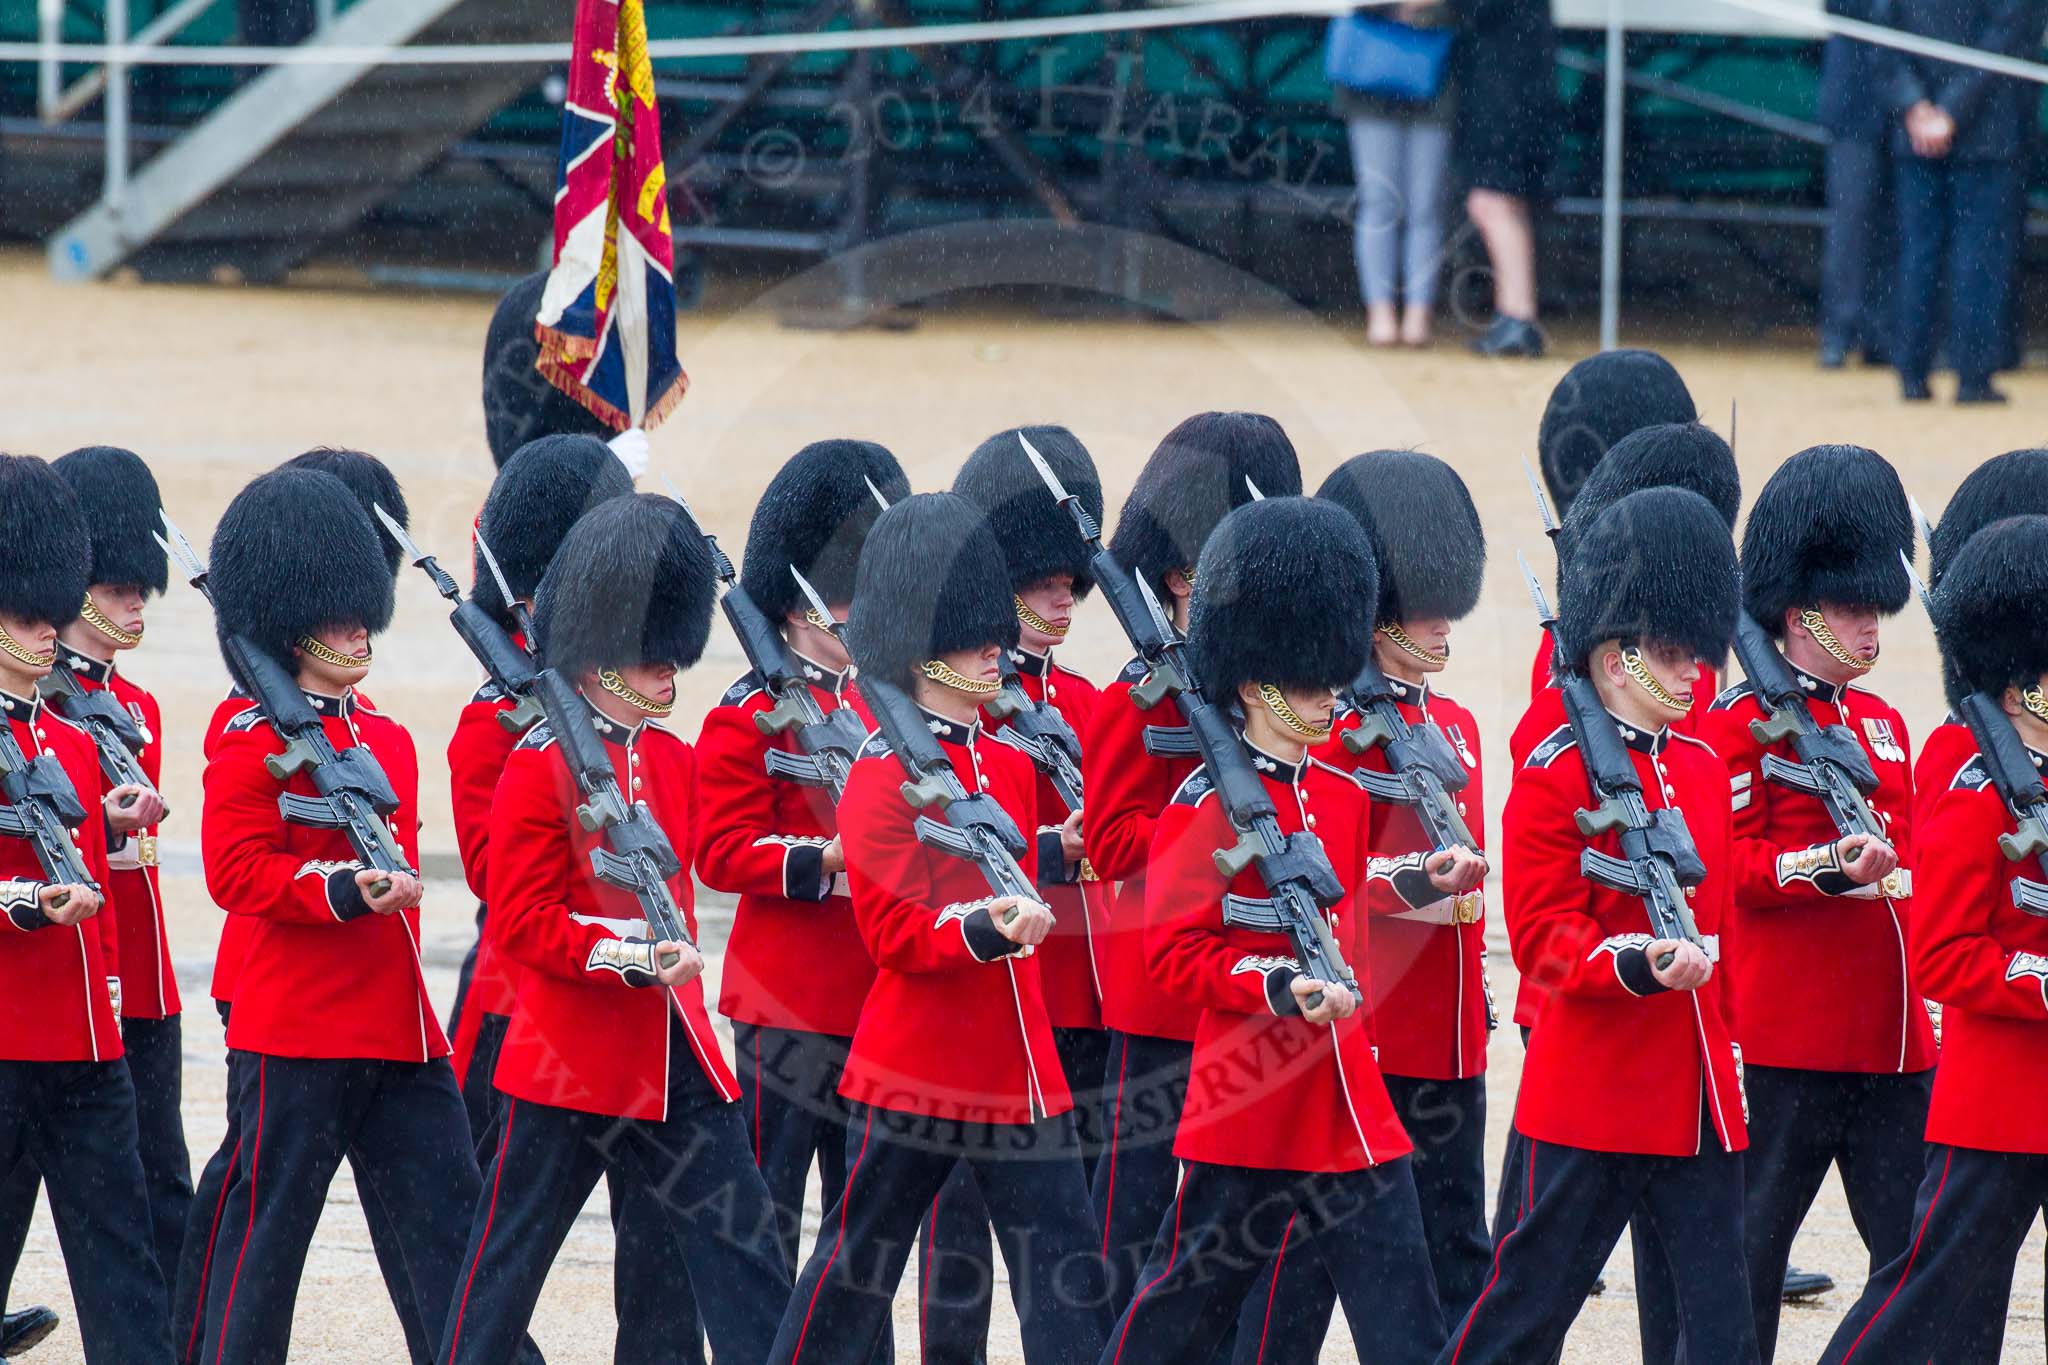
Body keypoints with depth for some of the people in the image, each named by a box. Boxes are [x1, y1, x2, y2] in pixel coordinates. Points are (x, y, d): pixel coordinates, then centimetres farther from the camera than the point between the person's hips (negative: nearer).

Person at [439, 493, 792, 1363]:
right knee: (508, 1257, 5)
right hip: (568, 1059, -6)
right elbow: (521, 924, -14)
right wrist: (629, 960, -22)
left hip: (672, 1055, 6)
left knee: (741, 1243, 0)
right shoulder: (541, 767, -11)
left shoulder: (674, 762, 10)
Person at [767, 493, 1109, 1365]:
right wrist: (985, 931, -28)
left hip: (1018, 1074, 7)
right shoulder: (884, 776, -10)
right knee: (857, 1268, 4)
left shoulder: (1011, 767, 11)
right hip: (914, 1075, -7)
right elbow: (894, 934, -16)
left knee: (1066, 1279, 1)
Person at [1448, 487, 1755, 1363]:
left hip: (1697, 1093, 6)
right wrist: (1637, 964, -28)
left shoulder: (1703, 769, 12)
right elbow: (1543, 937, -13)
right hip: (1594, 1090, -6)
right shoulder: (1555, 776, -9)